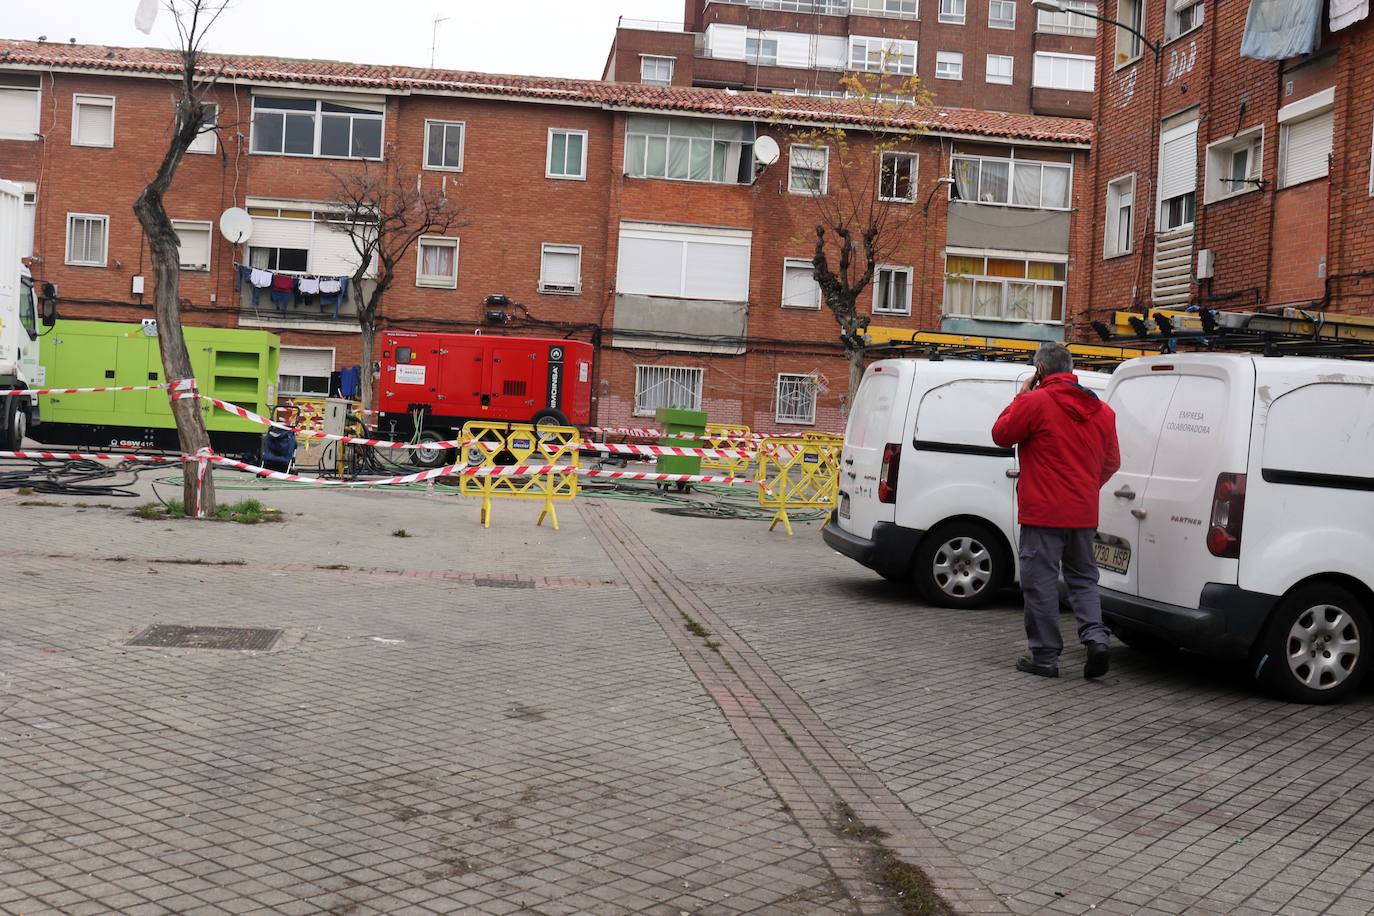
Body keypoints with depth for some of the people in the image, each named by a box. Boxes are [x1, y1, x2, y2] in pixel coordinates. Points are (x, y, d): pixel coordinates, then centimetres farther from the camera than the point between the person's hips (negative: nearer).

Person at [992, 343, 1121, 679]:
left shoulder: (1036, 402, -12)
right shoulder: (1101, 410, 10)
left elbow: (1001, 435, -1)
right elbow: (1112, 461, 16)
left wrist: (1020, 397, 8)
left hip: (1043, 512, -6)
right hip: (1084, 514, 6)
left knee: (1041, 582, 1)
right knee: (1083, 579, 18)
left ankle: (1045, 657, 5)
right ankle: (1096, 638, 0)